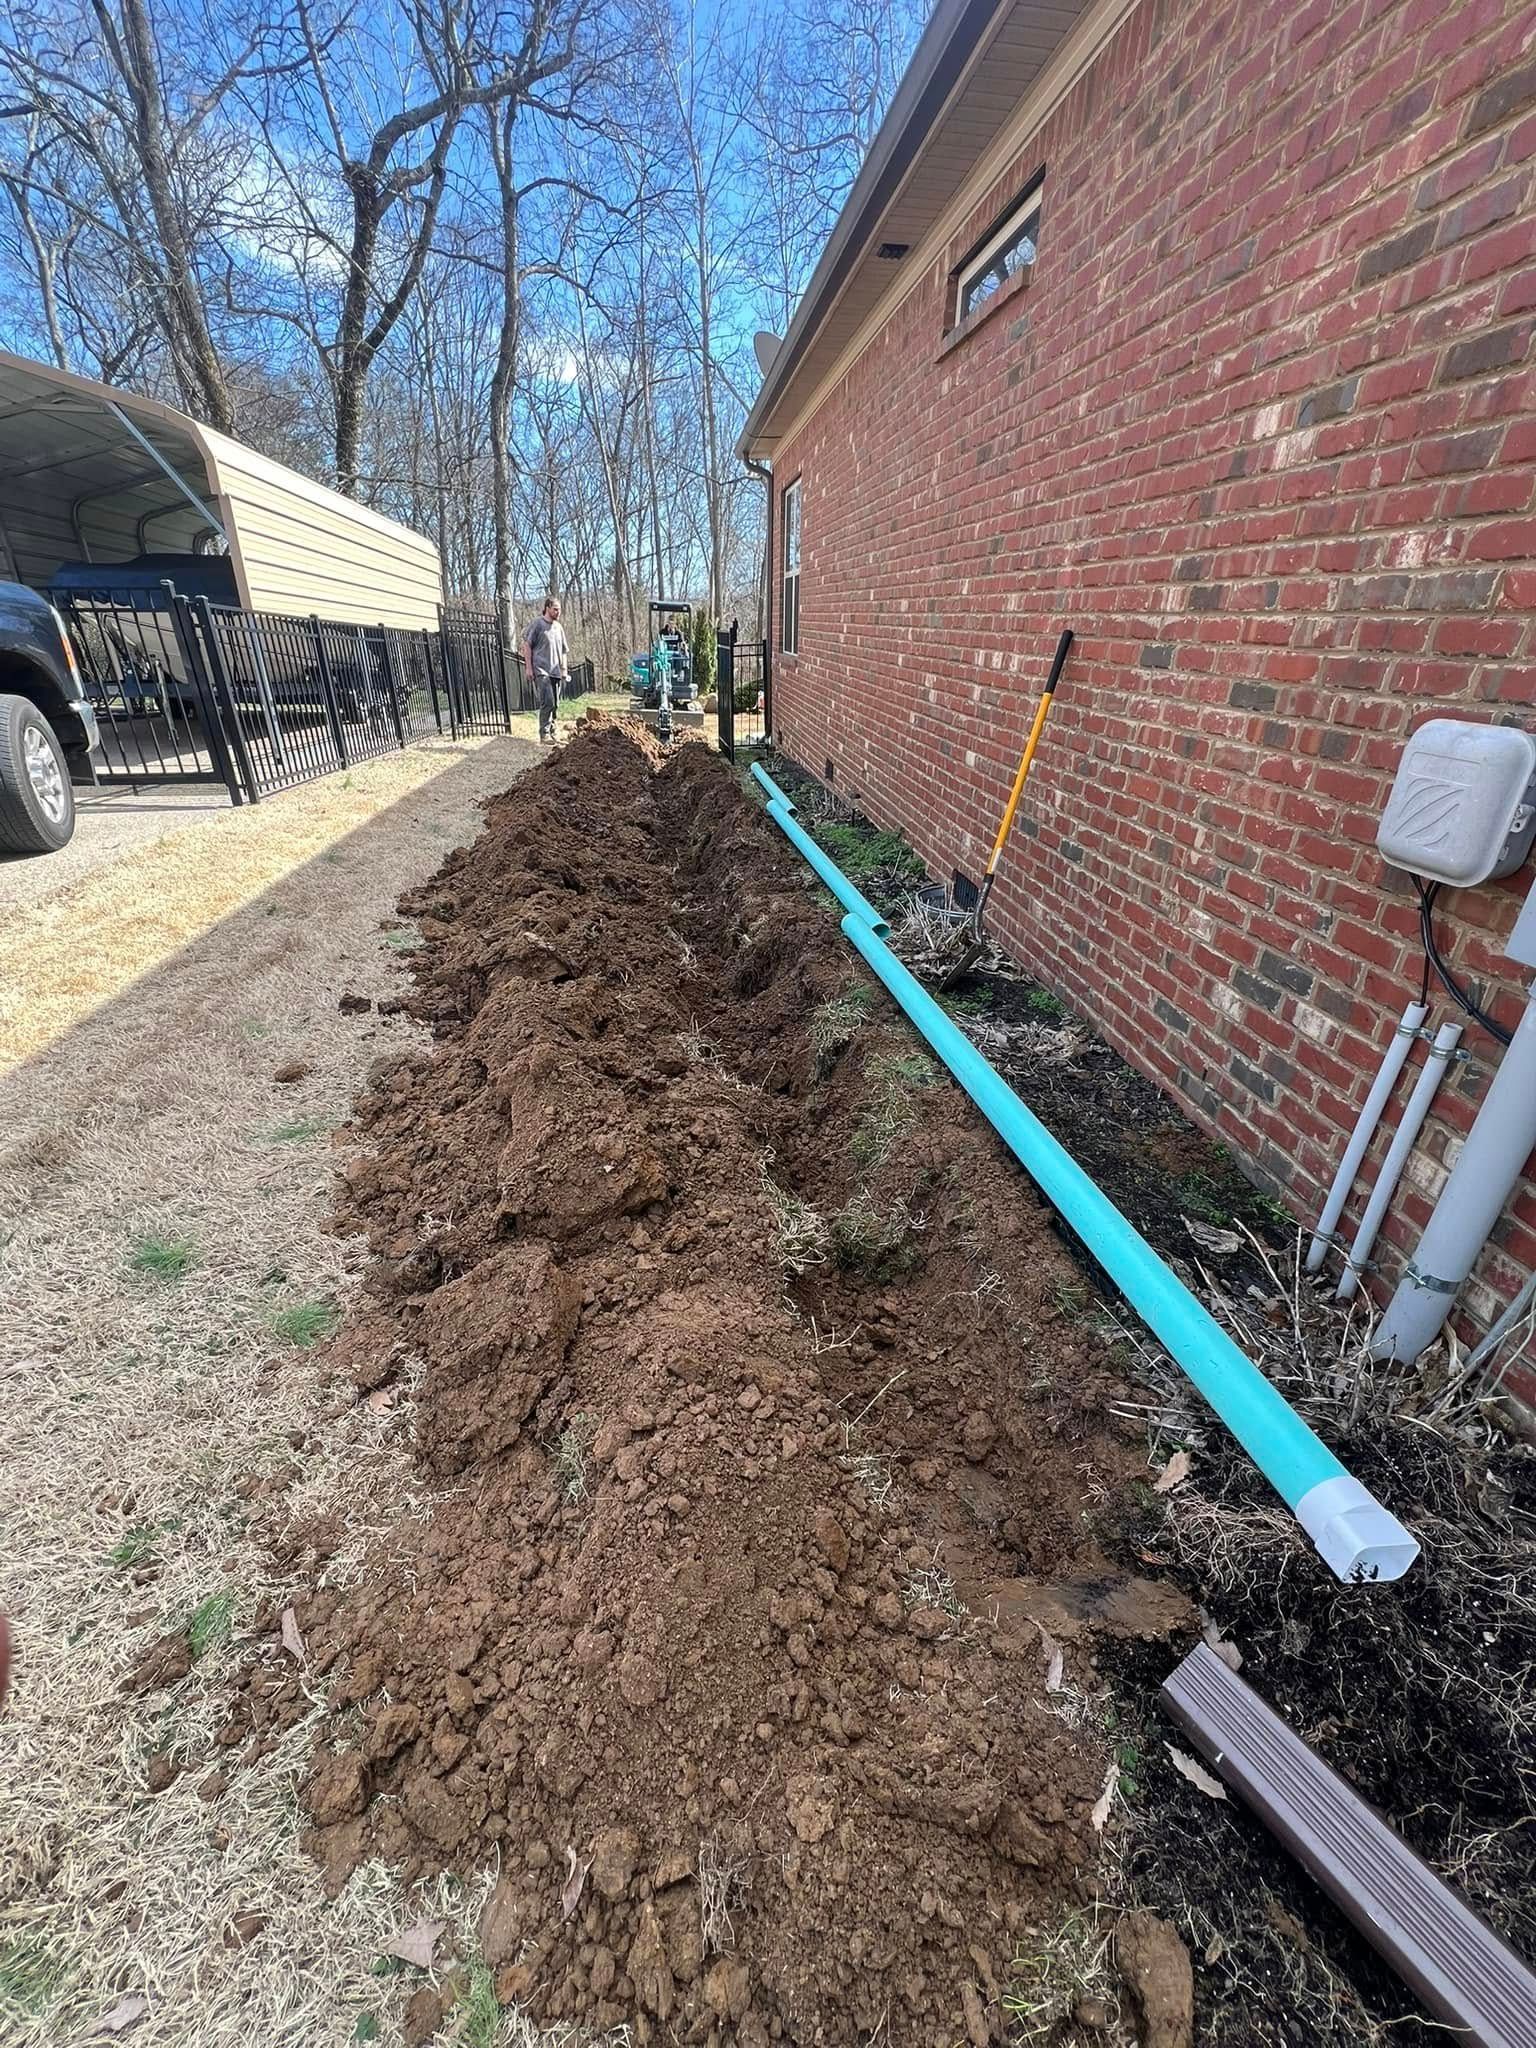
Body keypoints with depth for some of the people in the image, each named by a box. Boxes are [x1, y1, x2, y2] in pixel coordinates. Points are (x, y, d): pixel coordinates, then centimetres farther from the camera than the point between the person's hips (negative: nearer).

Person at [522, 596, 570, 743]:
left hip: (556, 672, 7)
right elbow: (526, 645, -5)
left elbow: (564, 651, 23)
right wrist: (528, 667, -10)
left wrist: (564, 669, 14)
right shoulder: (537, 623, -3)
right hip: (541, 670, -7)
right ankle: (544, 734, -10)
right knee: (547, 702, -15)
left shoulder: (559, 627, 16)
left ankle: (552, 731, 19)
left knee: (555, 704, 8)